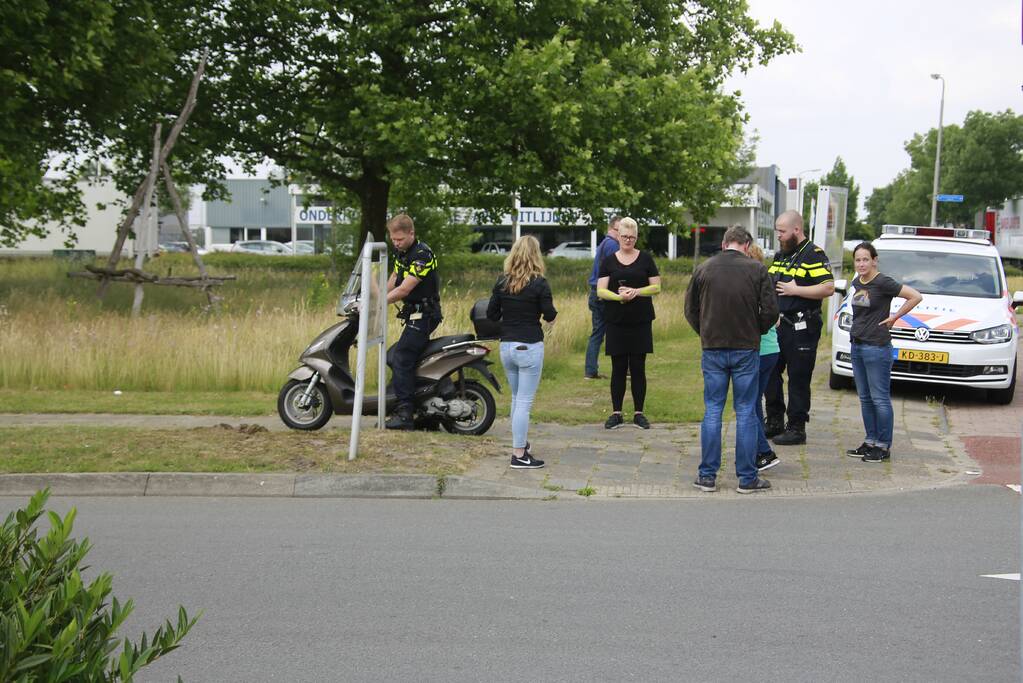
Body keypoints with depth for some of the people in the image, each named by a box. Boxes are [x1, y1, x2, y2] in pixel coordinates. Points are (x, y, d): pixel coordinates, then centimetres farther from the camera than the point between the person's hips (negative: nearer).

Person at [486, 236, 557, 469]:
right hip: (529, 347, -5)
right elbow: (550, 316, -9)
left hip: (506, 346, 5)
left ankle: (520, 444, 31)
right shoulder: (539, 284, -11)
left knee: (517, 398, 21)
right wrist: (550, 316, 13)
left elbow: (491, 315, 4)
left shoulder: (502, 282, 1)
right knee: (524, 402, -2)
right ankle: (519, 455, -2)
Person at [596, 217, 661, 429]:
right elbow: (600, 291, -2)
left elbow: (656, 287, 2)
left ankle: (638, 413, 10)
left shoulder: (645, 259, 5)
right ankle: (616, 414, 10)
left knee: (638, 368, 2)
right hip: (616, 322, 0)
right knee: (618, 368, 3)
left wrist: (636, 292, -14)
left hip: (641, 322, 0)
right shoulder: (609, 261, 5)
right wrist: (618, 296, -20)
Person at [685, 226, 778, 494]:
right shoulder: (756, 270, -4)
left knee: (712, 411, 8)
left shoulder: (703, 269, 1)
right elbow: (770, 310, -5)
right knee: (745, 412, 4)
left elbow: (690, 310, 6)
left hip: (713, 348, 2)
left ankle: (708, 476, 8)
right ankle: (747, 478, 7)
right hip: (746, 349, -1)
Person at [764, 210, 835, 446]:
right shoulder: (780, 255, 17)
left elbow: (828, 288, -19)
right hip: (778, 325, 9)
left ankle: (796, 428, 5)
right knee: (770, 373, 11)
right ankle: (775, 422, 23)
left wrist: (795, 290, -18)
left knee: (798, 379, -2)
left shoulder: (813, 255, -10)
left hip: (801, 328, -9)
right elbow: (771, 284, 32)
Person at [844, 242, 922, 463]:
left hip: (877, 347, -8)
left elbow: (916, 296, -16)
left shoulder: (882, 283, -13)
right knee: (865, 398, 12)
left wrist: (894, 317, -12)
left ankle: (884, 446, 2)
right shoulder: (856, 283, 10)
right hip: (857, 346, 8)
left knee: (880, 399, -4)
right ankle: (870, 442, 20)